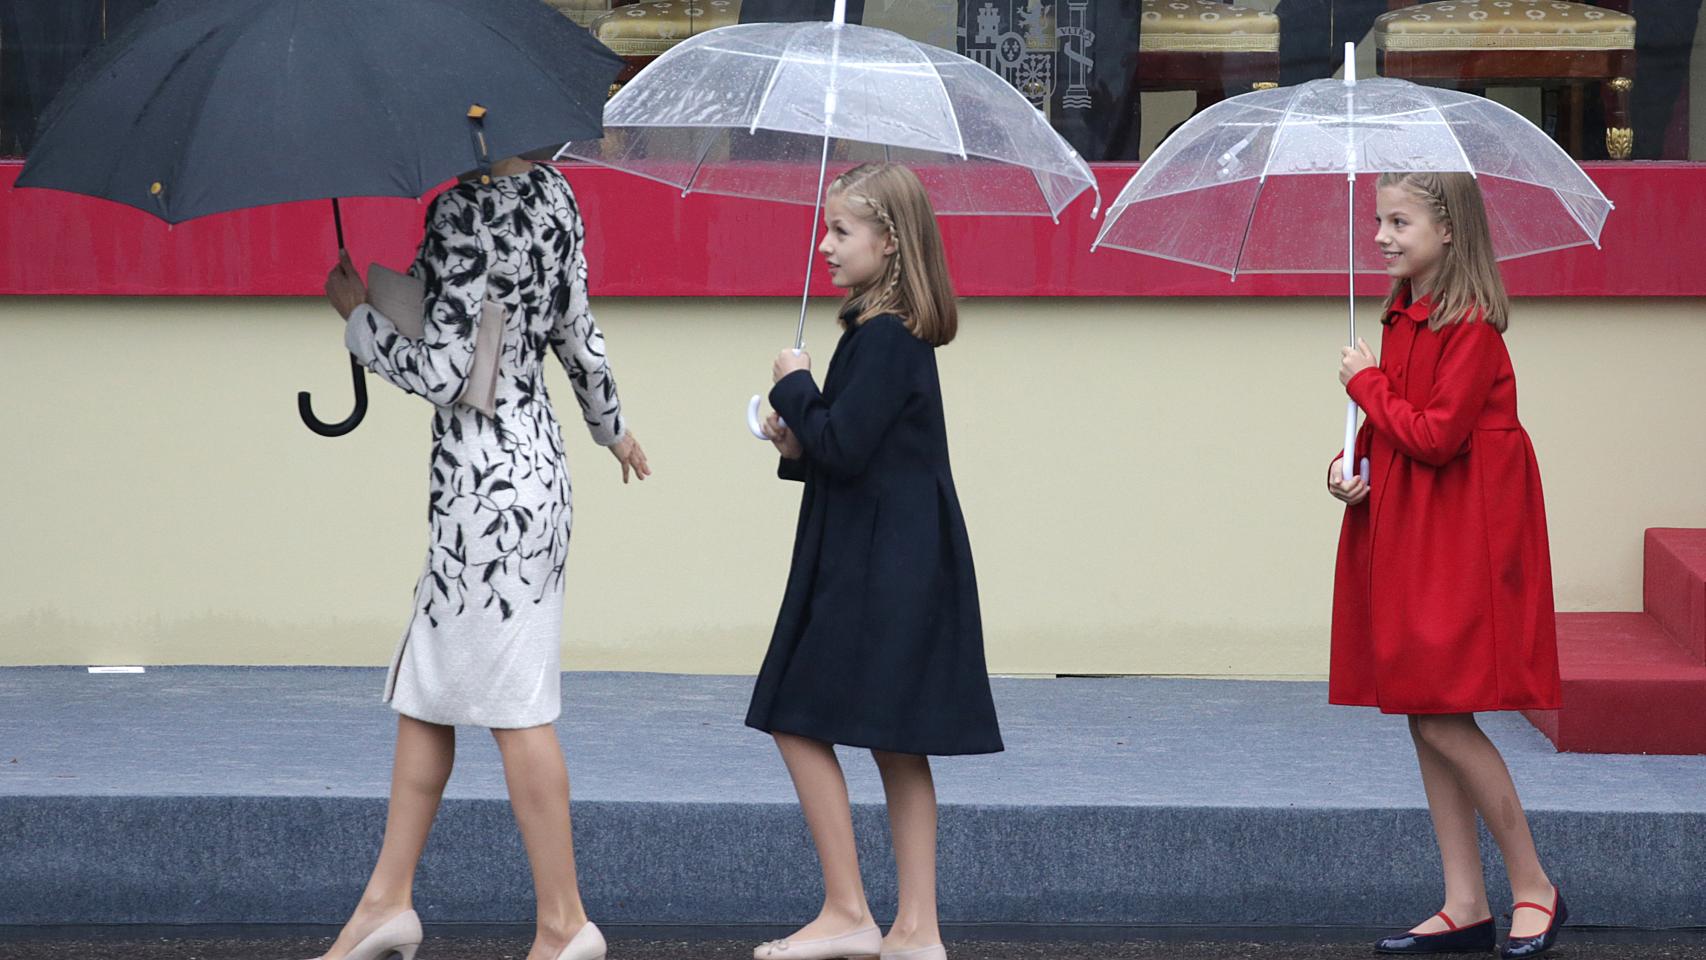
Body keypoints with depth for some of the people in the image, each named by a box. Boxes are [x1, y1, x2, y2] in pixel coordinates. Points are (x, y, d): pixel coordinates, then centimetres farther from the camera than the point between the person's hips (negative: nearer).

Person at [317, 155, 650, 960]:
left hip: (485, 481, -9)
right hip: (536, 460, 9)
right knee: (425, 692, 15)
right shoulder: (551, 193, 6)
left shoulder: (462, 213, -19)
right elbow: (576, 331, 16)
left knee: (515, 708, -1)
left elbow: (441, 374, -20)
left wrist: (356, 311, -5)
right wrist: (610, 425, 32)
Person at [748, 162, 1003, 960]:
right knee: (895, 743, 10)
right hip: (894, 560, 10)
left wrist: (793, 388, -8)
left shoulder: (882, 338, -16)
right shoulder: (895, 333, 14)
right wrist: (798, 445, 4)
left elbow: (844, 448, -22)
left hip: (879, 568, -10)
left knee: (800, 720, -4)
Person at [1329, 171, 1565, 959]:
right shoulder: (1405, 314, 10)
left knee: (1442, 716, -10)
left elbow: (1436, 435, -22)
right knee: (1424, 717, 8)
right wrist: (1351, 467, -3)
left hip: (1460, 537, -9)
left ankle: (1534, 889, 3)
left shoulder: (1470, 327, -16)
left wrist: (1365, 383, -9)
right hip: (1405, 528, 9)